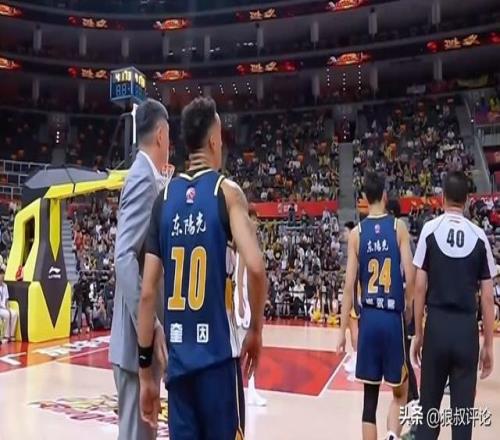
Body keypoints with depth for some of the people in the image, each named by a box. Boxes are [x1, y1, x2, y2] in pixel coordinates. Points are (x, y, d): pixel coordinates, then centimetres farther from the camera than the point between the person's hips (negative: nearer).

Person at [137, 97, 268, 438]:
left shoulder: (163, 199, 4)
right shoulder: (227, 191, -7)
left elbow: (147, 293, 2)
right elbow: (256, 267, -21)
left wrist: (146, 367, 8)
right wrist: (256, 329, -4)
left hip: (177, 358, 4)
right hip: (218, 355, -4)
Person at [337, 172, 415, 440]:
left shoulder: (356, 233, 0)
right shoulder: (399, 227, -2)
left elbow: (349, 285, -2)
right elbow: (410, 278, -8)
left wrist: (342, 331, 3)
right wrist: (405, 306, 12)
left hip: (368, 319, 1)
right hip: (394, 318, -1)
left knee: (370, 398, 11)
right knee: (400, 392, 18)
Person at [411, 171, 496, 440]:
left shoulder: (430, 229, -2)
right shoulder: (479, 236, 2)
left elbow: (420, 287, -4)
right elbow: (487, 297, 2)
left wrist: (417, 333, 5)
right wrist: (488, 345, 9)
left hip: (437, 324, -1)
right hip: (467, 328, 1)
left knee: (429, 406, 12)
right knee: (463, 411, 10)